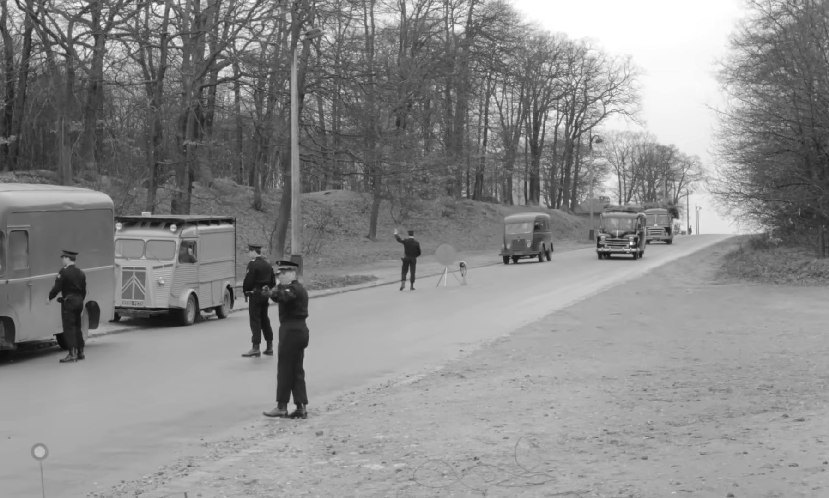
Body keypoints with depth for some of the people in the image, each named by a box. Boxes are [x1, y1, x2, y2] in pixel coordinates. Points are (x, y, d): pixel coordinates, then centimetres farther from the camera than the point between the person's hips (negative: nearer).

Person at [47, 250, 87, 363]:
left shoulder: (64, 272, -12)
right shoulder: (81, 273, 12)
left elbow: (57, 287, -13)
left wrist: (50, 298, 0)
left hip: (68, 302, -8)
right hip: (79, 302, 8)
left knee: (69, 328, -6)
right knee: (77, 327, 16)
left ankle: (72, 354, -10)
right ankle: (80, 352, 20)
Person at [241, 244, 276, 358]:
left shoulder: (253, 264, -15)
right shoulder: (267, 264, 12)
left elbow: (248, 280, -17)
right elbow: (273, 280, 17)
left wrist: (245, 292, -2)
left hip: (255, 295, -8)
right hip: (265, 295, 8)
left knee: (255, 320, -4)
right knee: (264, 319, 15)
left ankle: (255, 348, -6)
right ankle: (269, 347, 18)